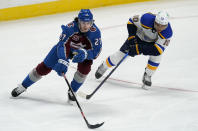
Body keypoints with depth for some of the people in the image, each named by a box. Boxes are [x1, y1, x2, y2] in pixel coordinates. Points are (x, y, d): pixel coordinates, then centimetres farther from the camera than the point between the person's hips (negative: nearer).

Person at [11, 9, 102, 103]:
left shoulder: (95, 32, -32)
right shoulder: (70, 27, -36)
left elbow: (95, 52, -30)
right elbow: (62, 45, -40)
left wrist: (84, 53, -51)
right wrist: (63, 61, -56)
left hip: (84, 50, 1)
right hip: (66, 47, -1)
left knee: (84, 68, -27)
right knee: (45, 68, -3)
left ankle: (72, 92, -1)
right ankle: (23, 86, 17)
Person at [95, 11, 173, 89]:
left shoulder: (168, 32, -37)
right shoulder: (147, 19, -38)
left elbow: (158, 49, -38)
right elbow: (131, 21, -18)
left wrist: (139, 49, -45)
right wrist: (131, 37, -27)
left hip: (154, 42, 0)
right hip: (138, 36, 0)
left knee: (157, 54, -27)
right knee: (122, 53, -3)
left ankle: (147, 77, -3)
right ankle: (103, 67, 26)